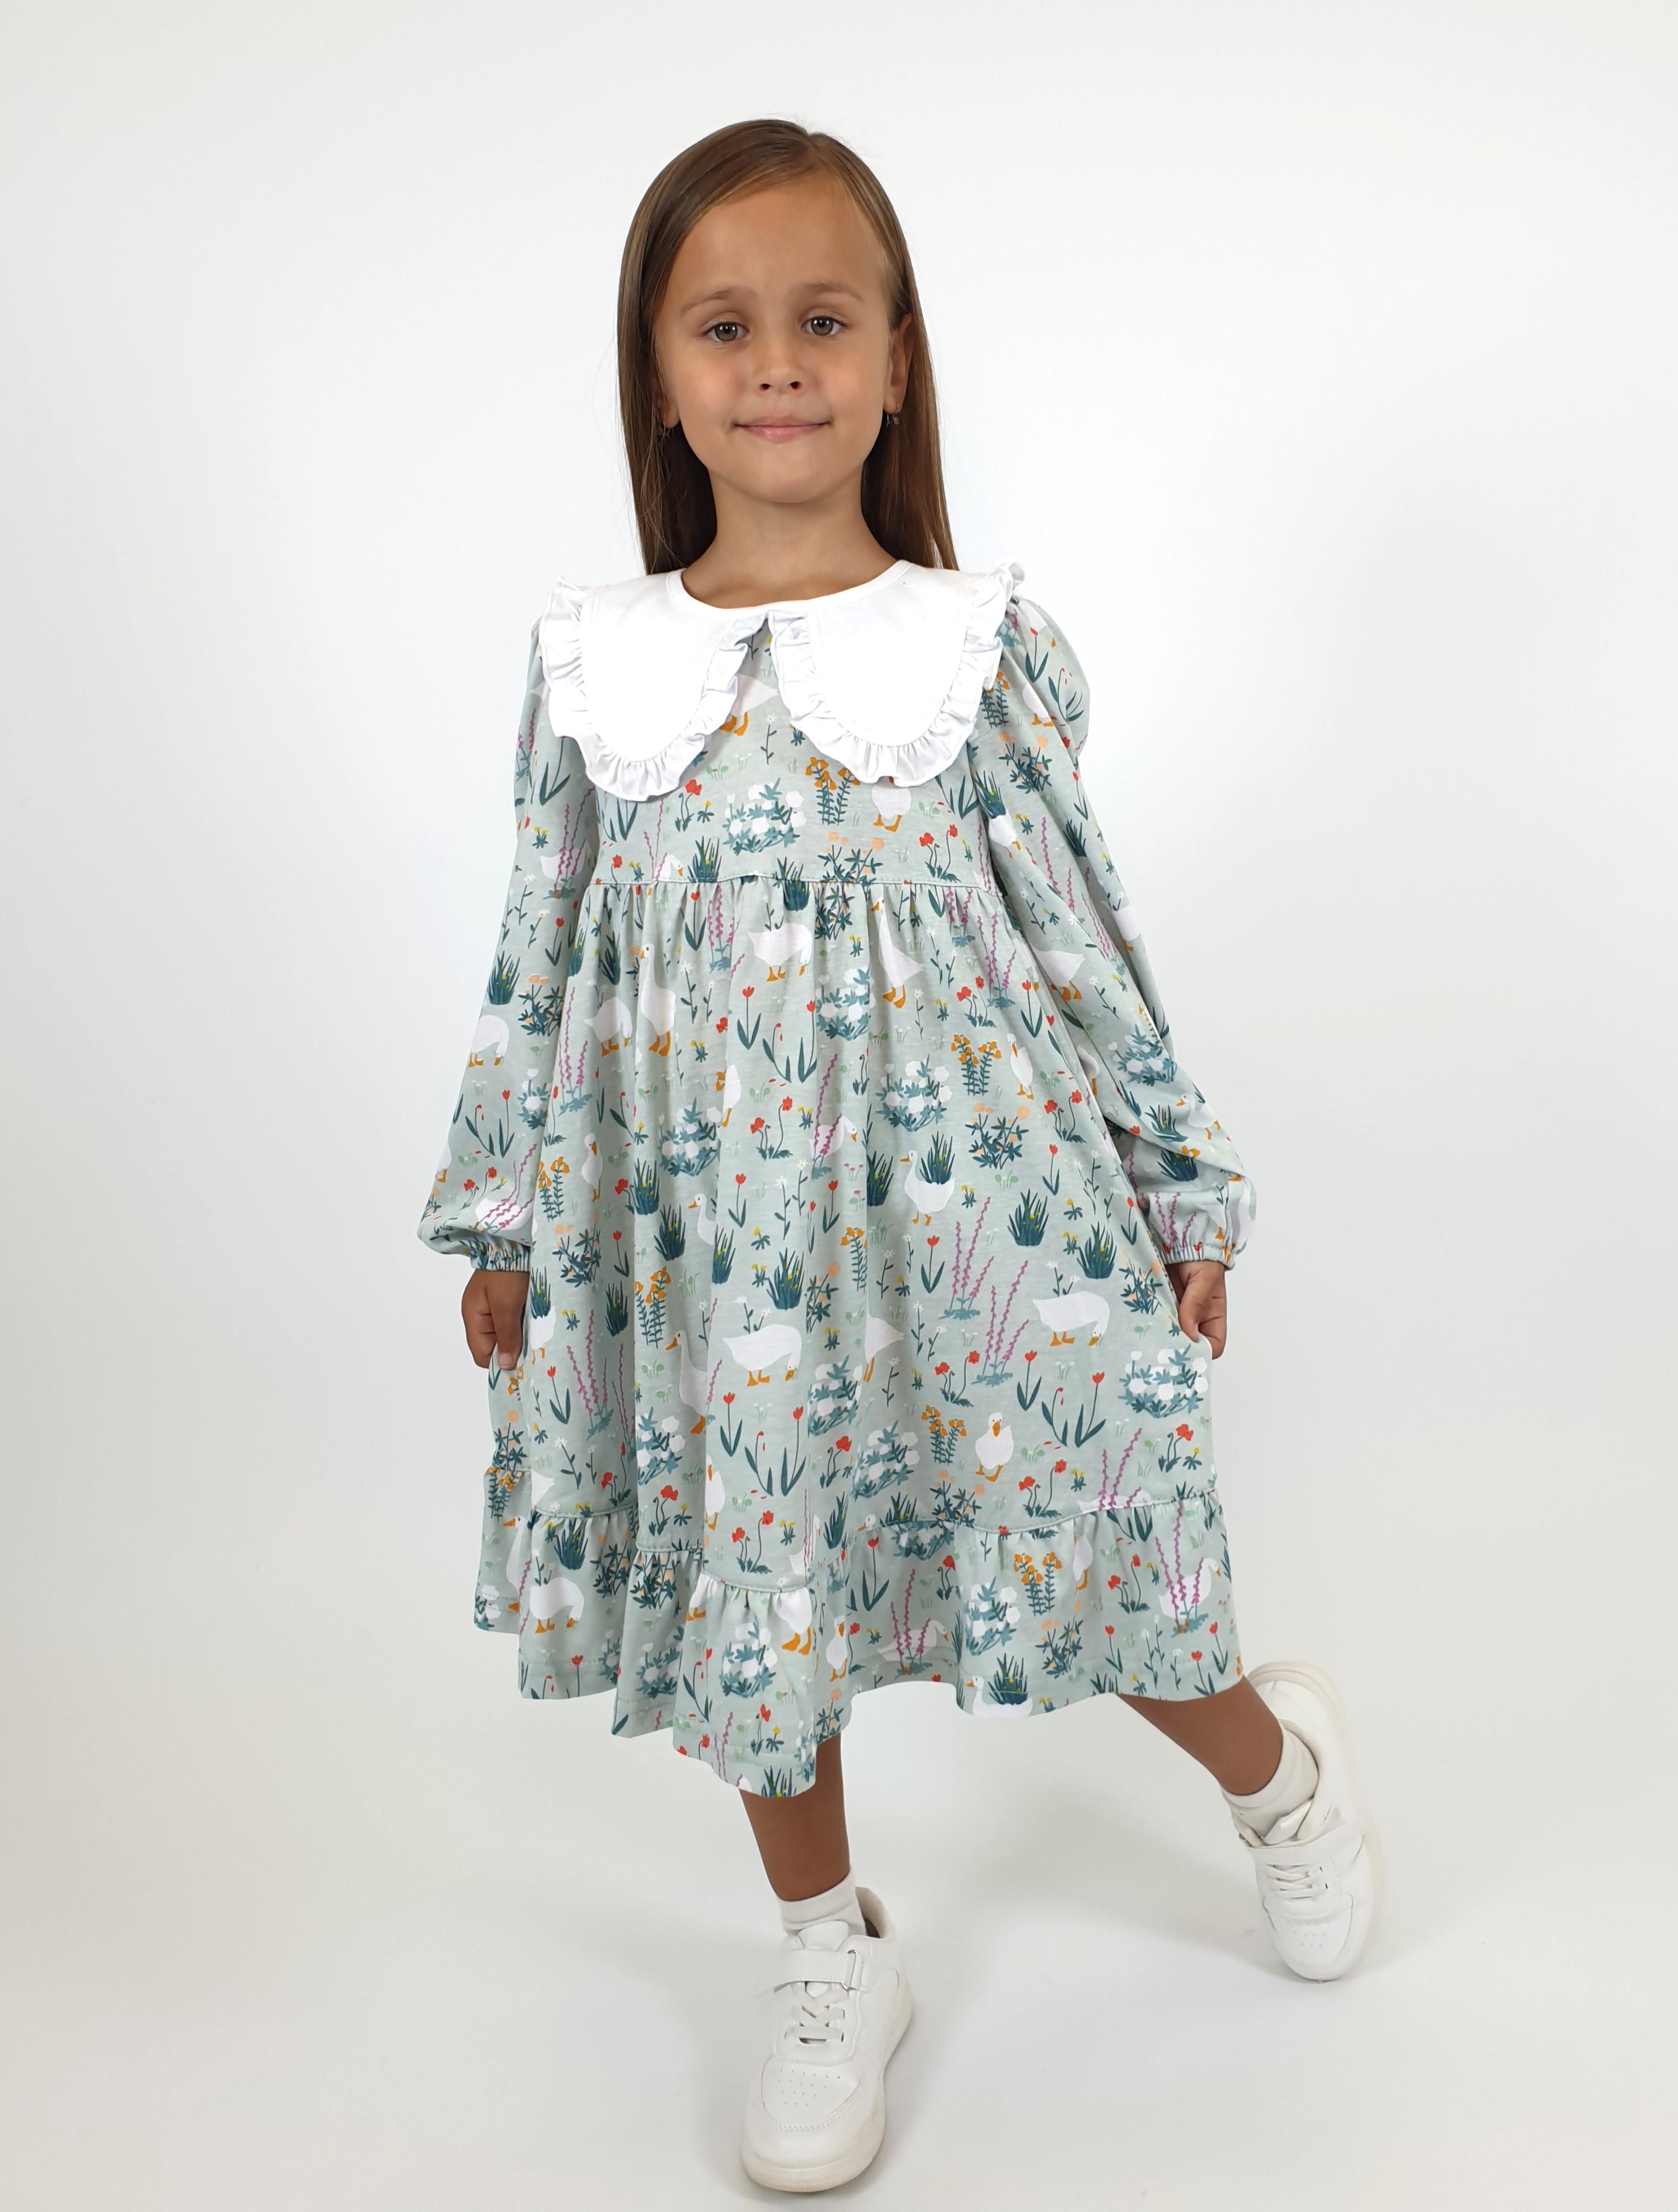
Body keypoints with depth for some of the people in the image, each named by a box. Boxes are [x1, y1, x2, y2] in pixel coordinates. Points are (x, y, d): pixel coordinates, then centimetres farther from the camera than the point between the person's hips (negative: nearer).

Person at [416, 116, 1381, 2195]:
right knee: (749, 1576, 13)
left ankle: (1279, 1759, 43)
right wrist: (503, 1219, 10)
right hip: (704, 1225, 3)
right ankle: (835, 1962, 39)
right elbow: (542, 957, 7)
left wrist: (1187, 1194, 5)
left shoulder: (984, 642, -3)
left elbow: (1089, 930, 2)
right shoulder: (593, 658, 1)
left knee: (1064, 1546, 7)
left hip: (974, 1201, -2)